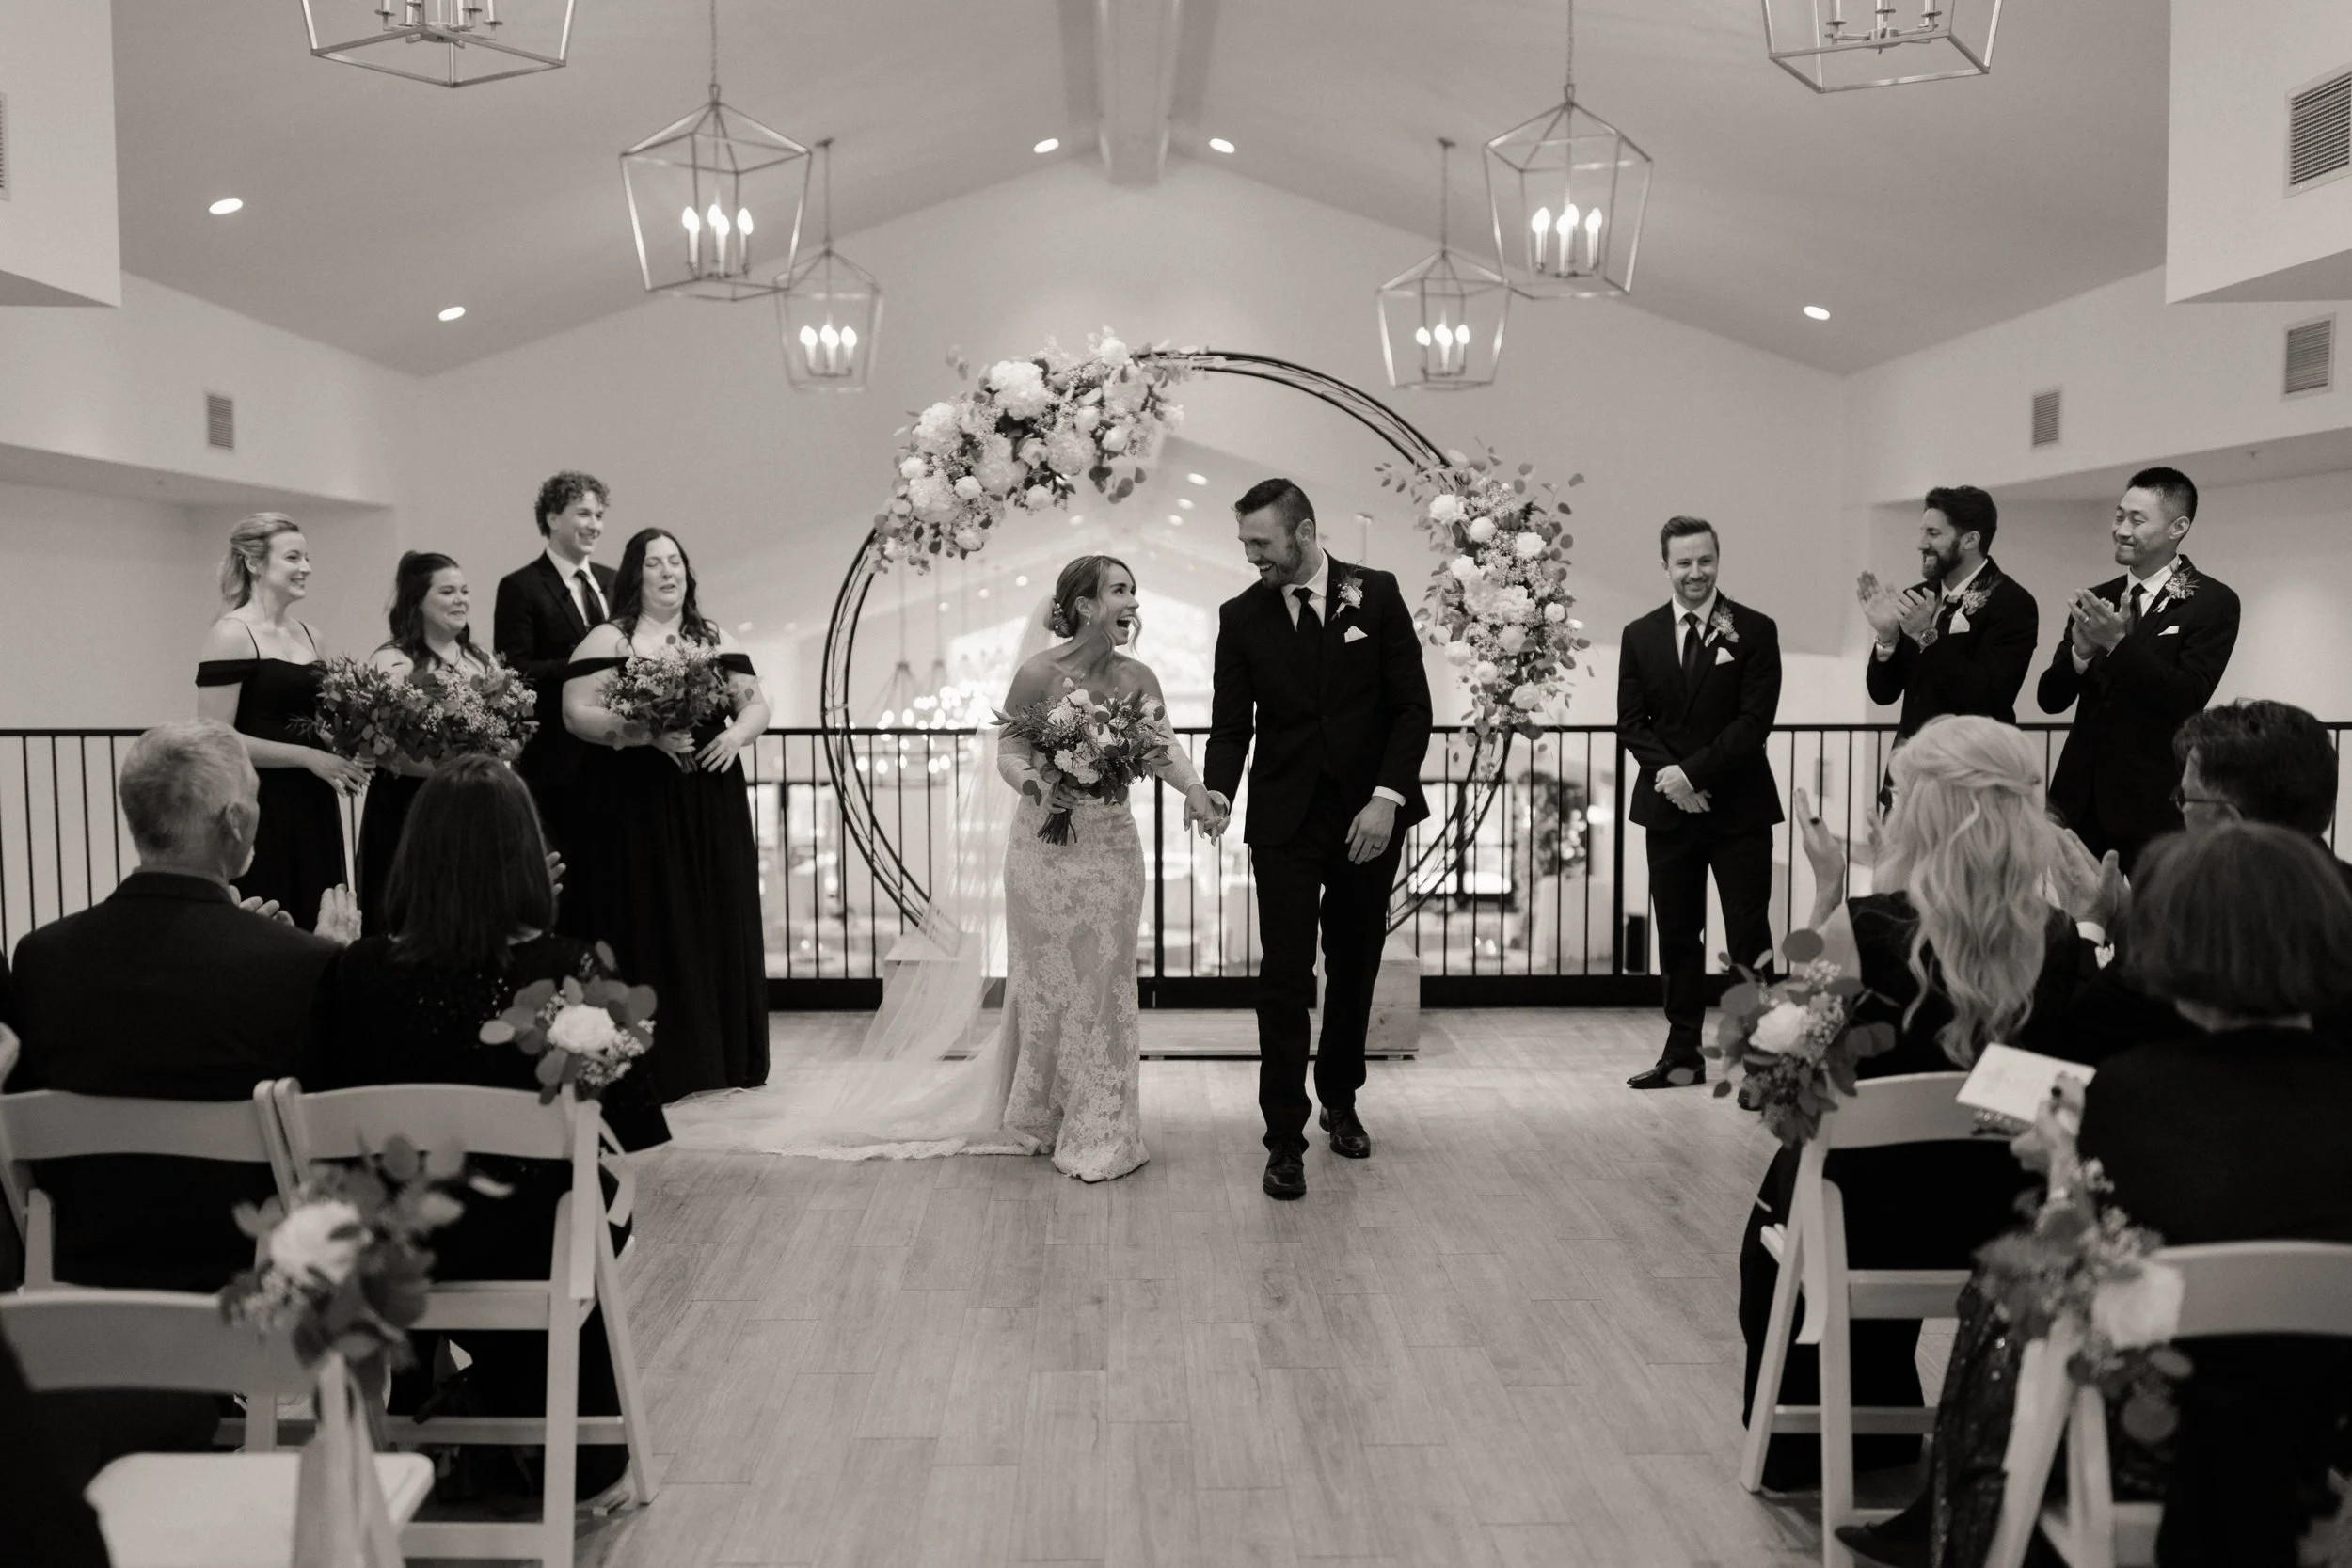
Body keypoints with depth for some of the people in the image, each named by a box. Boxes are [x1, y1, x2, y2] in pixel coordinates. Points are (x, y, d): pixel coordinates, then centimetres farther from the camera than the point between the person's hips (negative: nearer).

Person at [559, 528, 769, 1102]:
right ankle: (657, 1061, 3)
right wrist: (647, 733, -18)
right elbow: (577, 713, -8)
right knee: (650, 927, -4)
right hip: (636, 802, -4)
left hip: (710, 803, 4)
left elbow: (756, 703, 16)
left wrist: (736, 733, -5)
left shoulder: (715, 639, 15)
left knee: (718, 921, 5)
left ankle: (722, 1054, 15)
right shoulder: (608, 640, 0)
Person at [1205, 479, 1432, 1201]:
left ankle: (1340, 1099, 32)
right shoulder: (1241, 616, 0)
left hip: (1369, 816, 0)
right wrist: (1218, 792, -19)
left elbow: (1412, 706, -4)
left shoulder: (1375, 594, -3)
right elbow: (1231, 724, 0)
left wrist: (1387, 797, -13)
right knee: (1284, 977, -4)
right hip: (1285, 819, 0)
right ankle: (1285, 1138, 2)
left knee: (1354, 967, 12)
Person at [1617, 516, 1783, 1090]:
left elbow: (1755, 719, -9)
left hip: (1739, 806, -3)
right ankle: (1683, 1054, 17)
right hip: (1668, 806, 3)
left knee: (1750, 935, -3)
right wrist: (1669, 776, -11)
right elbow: (1631, 722, 5)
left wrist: (1693, 771, -16)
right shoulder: (1640, 636, 8)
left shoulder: (1755, 630, -2)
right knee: (1677, 935, 9)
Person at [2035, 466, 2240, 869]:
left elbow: (2189, 698, -14)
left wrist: (2118, 644, -22)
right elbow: (2049, 698, 5)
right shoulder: (2096, 600, 11)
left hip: (2153, 805, -4)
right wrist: (2080, 652, -15)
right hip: (2080, 798, 4)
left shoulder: (2212, 603, -3)